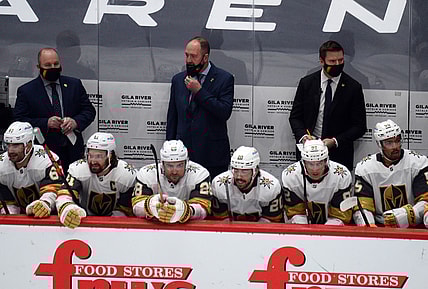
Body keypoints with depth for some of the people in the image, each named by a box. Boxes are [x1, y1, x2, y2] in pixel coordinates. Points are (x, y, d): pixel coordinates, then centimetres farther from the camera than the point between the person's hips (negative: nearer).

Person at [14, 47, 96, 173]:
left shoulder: (75, 85, 10)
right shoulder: (26, 91, 1)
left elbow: (89, 111, 11)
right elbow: (18, 121, -4)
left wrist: (76, 122, -11)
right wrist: (45, 123, -18)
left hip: (74, 151, 3)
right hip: (44, 152, -3)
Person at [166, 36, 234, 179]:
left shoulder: (224, 79, -1)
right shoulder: (178, 79, 12)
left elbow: (225, 112, -13)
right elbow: (172, 117, 15)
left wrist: (199, 91, -14)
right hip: (183, 154, 3)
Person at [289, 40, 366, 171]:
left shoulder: (353, 87, 0)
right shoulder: (306, 83, 4)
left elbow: (360, 126, 0)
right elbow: (295, 117, 8)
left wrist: (335, 141, -13)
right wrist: (303, 135, -12)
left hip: (339, 155, -1)